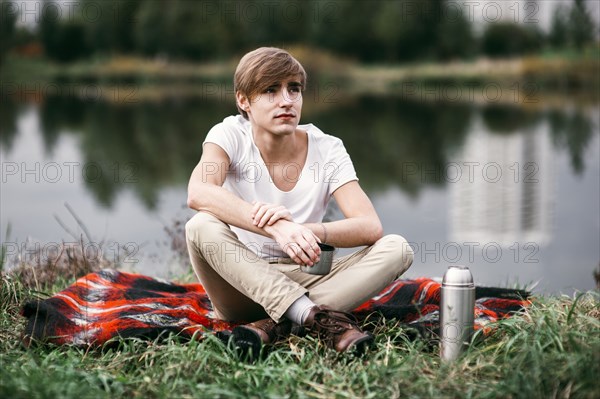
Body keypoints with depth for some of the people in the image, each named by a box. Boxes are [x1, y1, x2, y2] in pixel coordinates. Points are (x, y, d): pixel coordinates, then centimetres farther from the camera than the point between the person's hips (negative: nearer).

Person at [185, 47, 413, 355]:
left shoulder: (327, 150, -5)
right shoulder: (230, 135, -9)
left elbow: (371, 228, -17)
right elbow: (198, 193, -30)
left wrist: (302, 230, -35)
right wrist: (276, 227, -42)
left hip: (302, 279, 2)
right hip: (240, 284, -2)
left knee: (397, 249, -20)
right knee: (201, 227, -32)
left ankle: (275, 323, -30)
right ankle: (320, 318, -37)